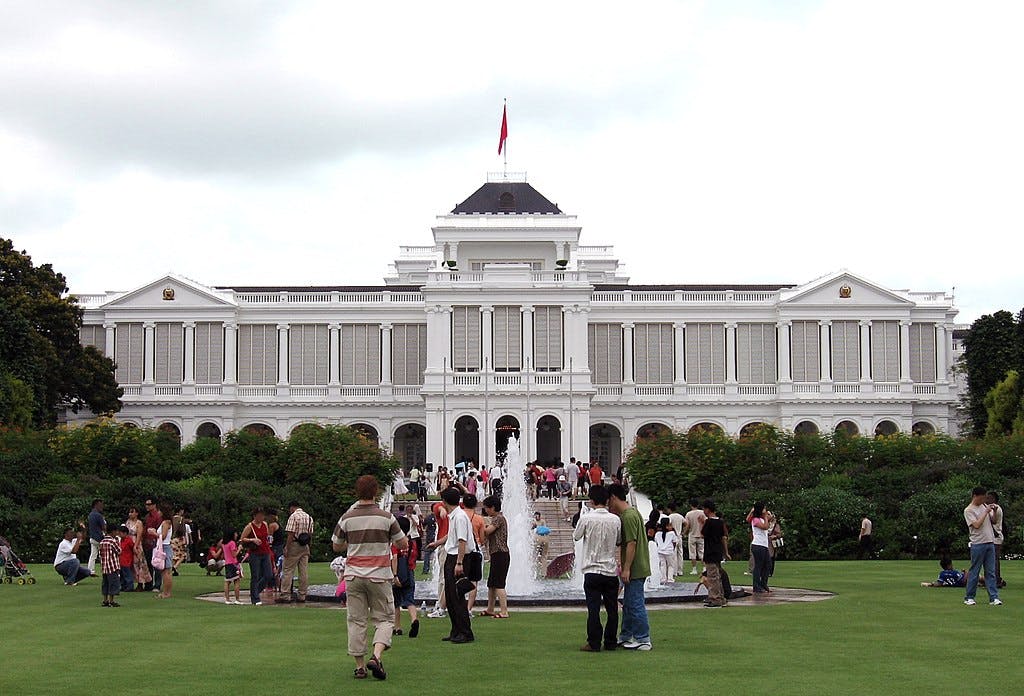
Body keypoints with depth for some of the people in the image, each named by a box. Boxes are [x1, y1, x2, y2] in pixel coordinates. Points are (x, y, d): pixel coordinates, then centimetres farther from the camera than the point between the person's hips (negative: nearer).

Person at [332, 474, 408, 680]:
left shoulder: (347, 518, -2)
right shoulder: (386, 517, -6)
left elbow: (336, 547, 9)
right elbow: (403, 544, 1)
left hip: (353, 576, 2)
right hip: (379, 576, -2)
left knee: (356, 621, 7)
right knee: (384, 619, 7)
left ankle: (360, 666, 6)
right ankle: (376, 656, -15)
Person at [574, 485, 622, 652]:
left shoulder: (586, 518, -10)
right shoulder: (615, 520, -1)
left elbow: (576, 537, 5)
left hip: (592, 571, -3)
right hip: (611, 571, 3)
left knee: (593, 608, -1)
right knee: (612, 609, 10)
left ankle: (594, 643, -1)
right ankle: (611, 642, 14)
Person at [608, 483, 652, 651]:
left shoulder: (628, 516, -18)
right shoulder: (631, 513, 14)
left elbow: (632, 543, -22)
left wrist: (626, 568, -21)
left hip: (635, 569, -10)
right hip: (635, 568, 10)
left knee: (635, 604, -5)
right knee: (628, 604, 17)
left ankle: (643, 640, 0)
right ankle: (625, 637, 26)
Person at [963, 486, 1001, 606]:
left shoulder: (984, 506, 14)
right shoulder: (968, 510, -6)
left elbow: (994, 521, 18)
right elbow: (977, 525, -17)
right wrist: (986, 512, -13)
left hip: (990, 542, 6)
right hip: (978, 544, -6)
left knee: (991, 572, 4)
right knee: (974, 572, -1)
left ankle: (994, 597, 4)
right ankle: (969, 597, 7)